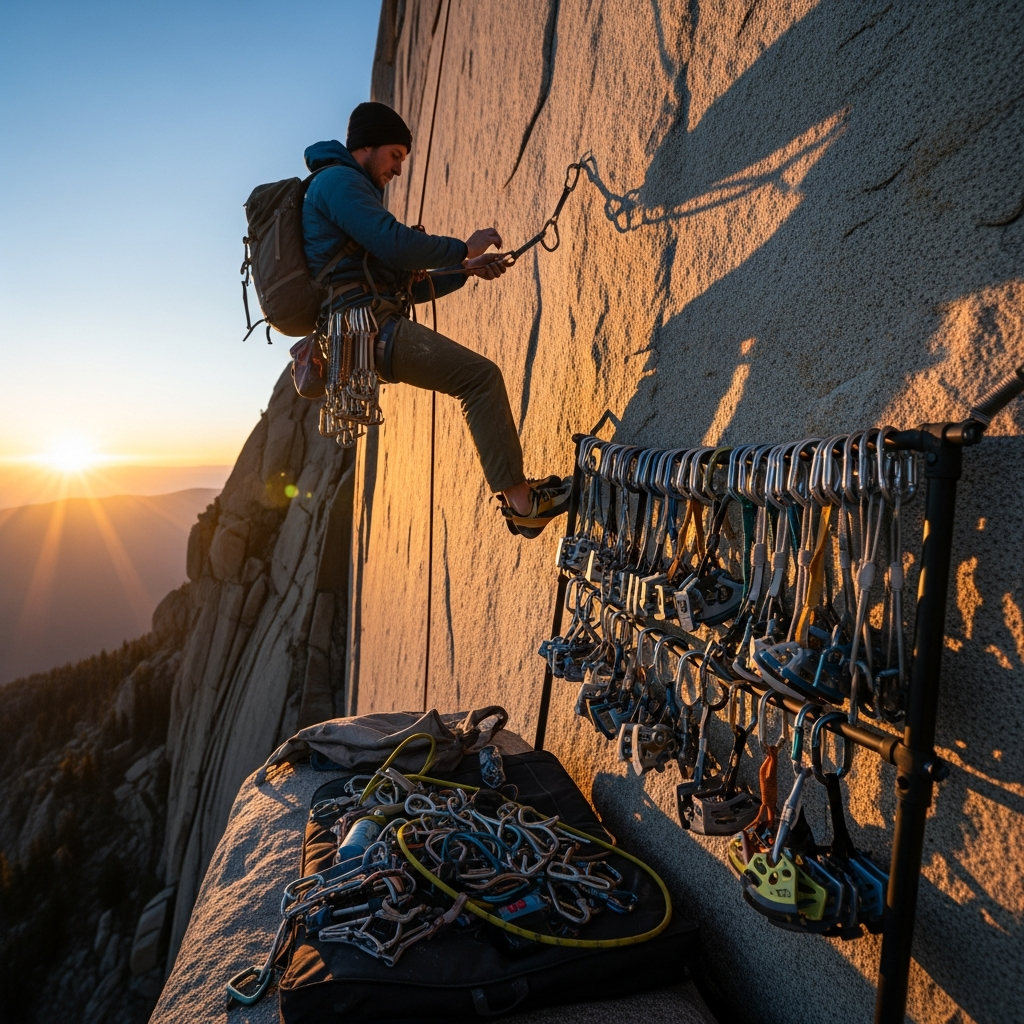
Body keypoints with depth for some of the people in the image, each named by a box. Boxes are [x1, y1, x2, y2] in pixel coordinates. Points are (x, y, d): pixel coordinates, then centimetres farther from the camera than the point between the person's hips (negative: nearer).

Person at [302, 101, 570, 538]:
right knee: (481, 376, -17)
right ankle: (519, 501, -17)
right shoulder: (338, 180, -1)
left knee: (476, 379, 12)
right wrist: (464, 247, -3)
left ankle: (515, 489, 8)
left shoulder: (348, 188, 31)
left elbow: (404, 285, 25)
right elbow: (396, 244, -17)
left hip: (372, 329, 10)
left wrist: (465, 270, 15)